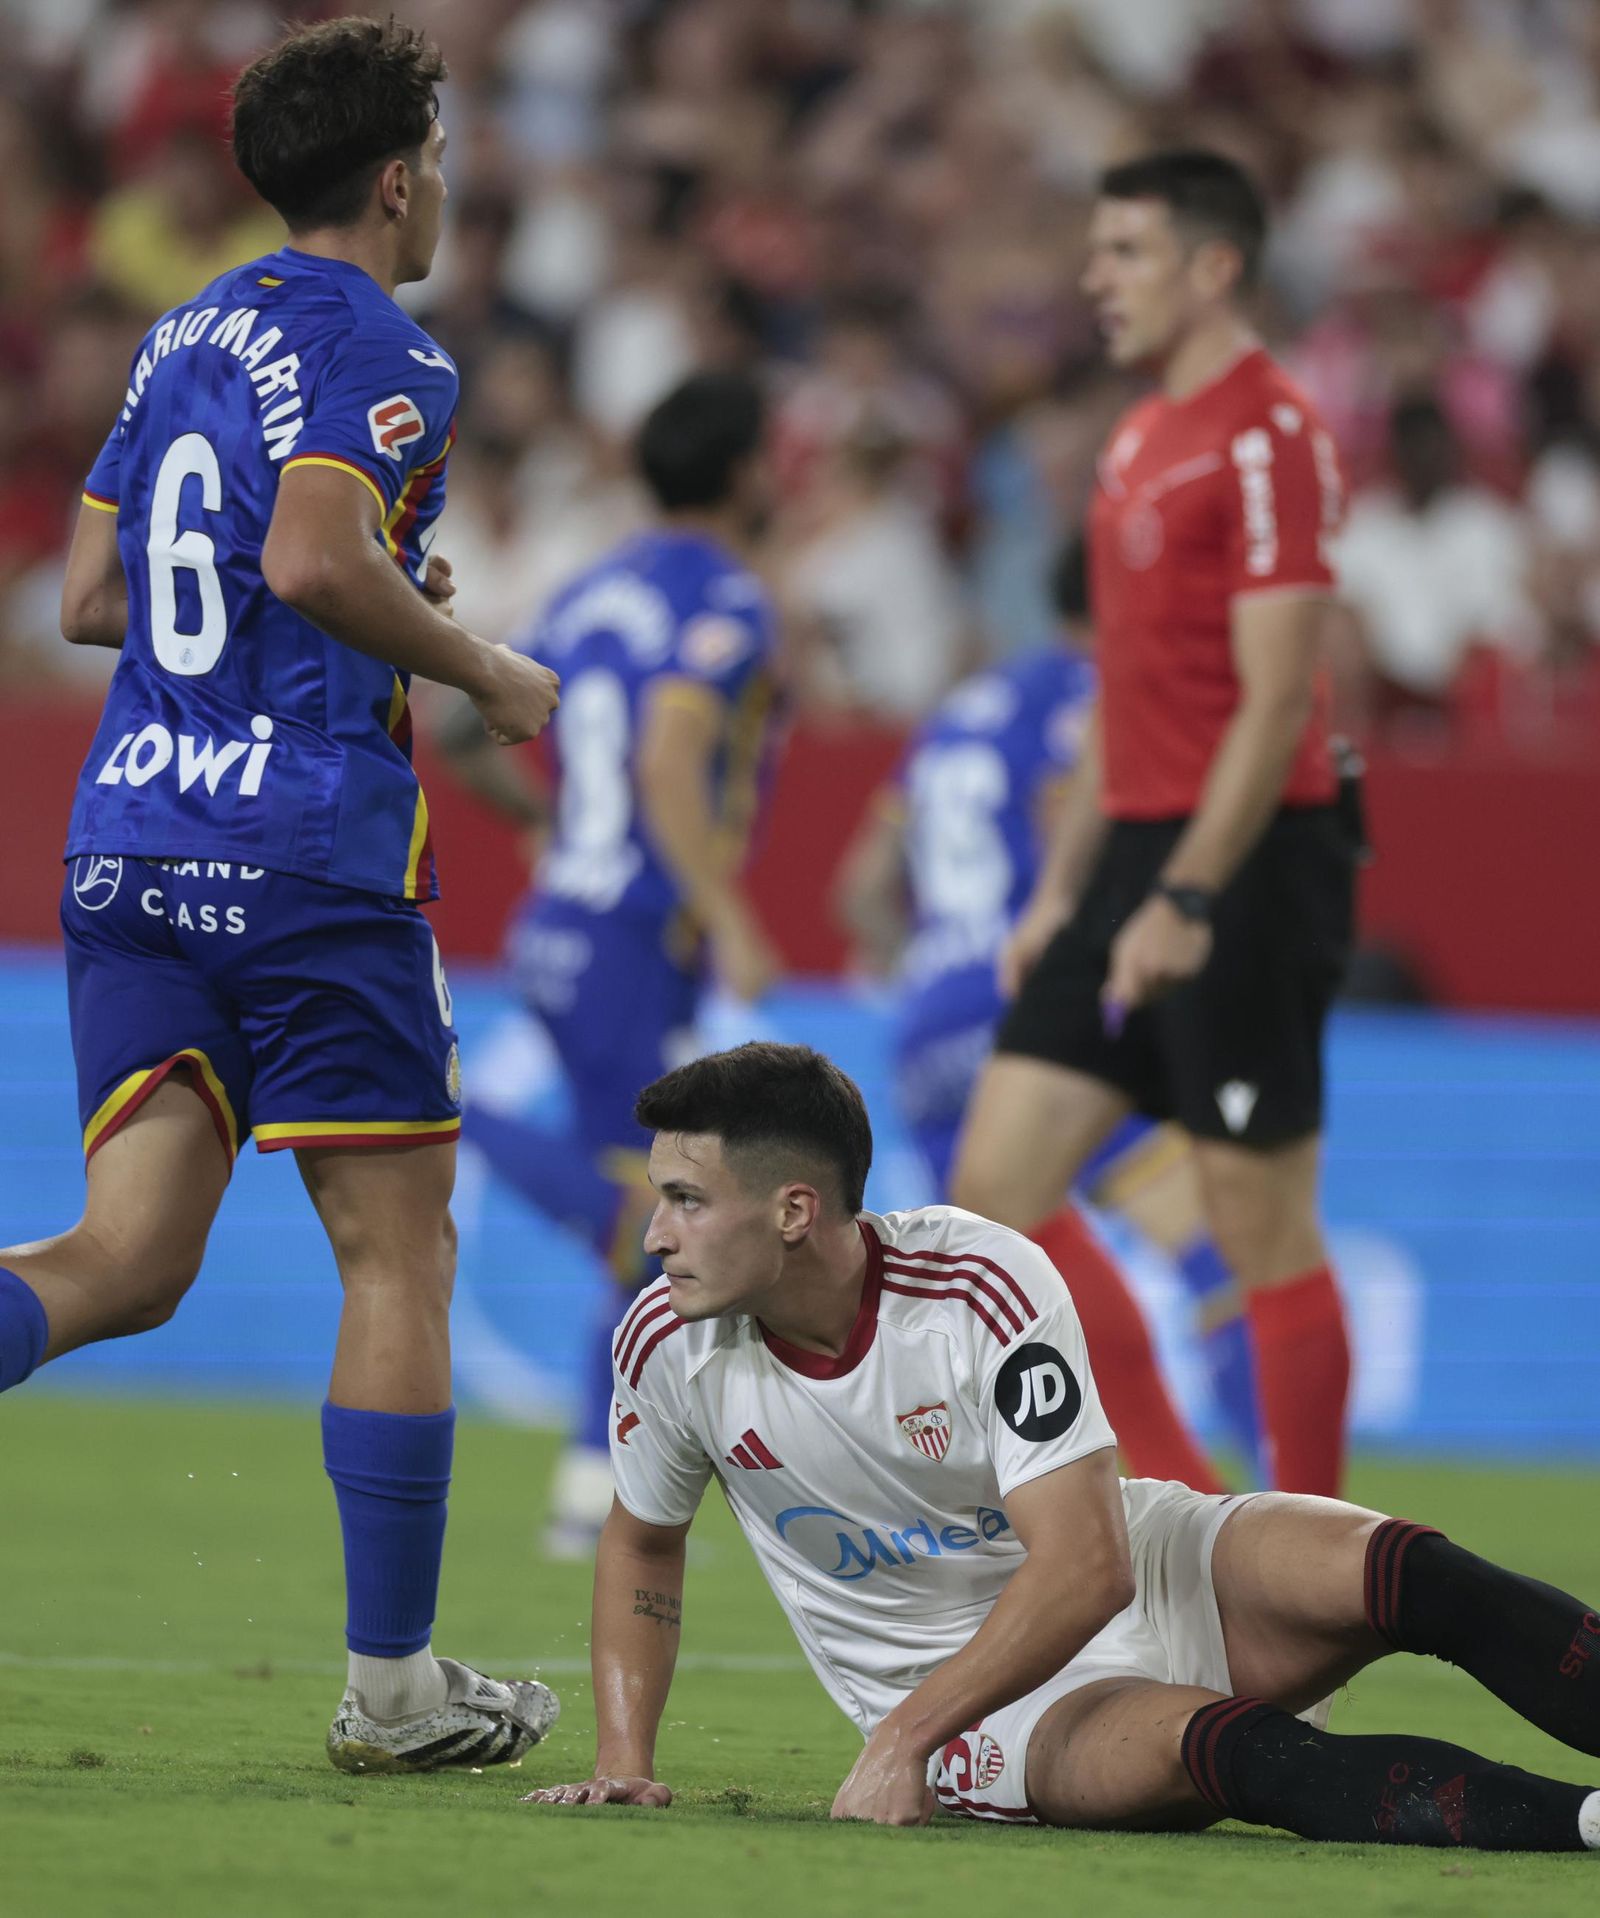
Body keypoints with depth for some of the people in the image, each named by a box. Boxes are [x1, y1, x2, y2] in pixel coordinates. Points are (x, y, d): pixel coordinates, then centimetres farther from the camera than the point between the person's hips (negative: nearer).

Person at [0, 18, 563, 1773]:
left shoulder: (183, 338, 17)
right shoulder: (374, 347, -7)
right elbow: (314, 560, -22)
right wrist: (485, 672, -6)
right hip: (308, 842, -7)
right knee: (398, 1251, 5)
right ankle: (393, 1684, 8)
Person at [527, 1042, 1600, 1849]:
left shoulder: (985, 1284, -21)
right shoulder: (667, 1344, -9)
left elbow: (1089, 1567, -25)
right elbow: (642, 1542, 13)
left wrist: (904, 1734, -30)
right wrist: (624, 1760, 2)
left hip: (1149, 1577, 0)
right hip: (1004, 1730, 0)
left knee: (1404, 1574, -29)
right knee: (1200, 1744, -34)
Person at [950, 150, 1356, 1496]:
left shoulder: (1268, 436, -12)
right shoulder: (1143, 440, 17)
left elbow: (1277, 697, -18)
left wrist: (1188, 900, -21)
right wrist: (1061, 890, 19)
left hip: (1245, 867, -9)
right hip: (1139, 845, 9)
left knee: (1264, 1226, -4)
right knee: (998, 1181, 4)